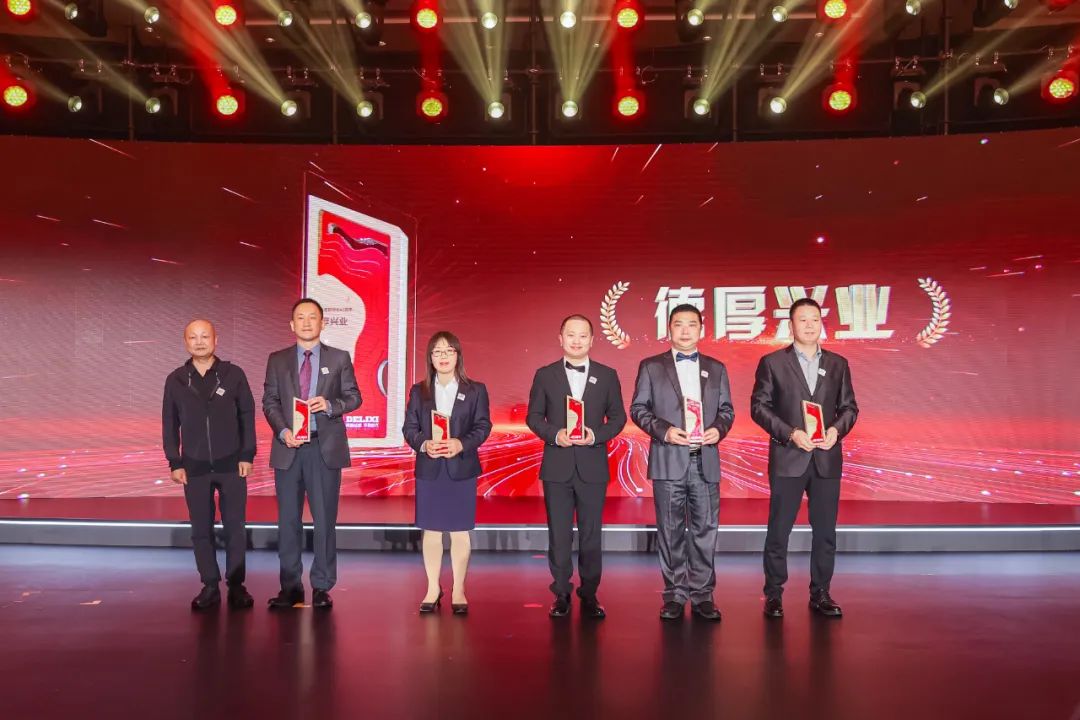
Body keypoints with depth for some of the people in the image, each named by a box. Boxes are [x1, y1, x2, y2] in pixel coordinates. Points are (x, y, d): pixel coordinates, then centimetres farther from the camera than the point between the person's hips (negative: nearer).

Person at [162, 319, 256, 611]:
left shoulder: (233, 374, -1)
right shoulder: (175, 380, 4)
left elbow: (247, 416, 1)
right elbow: (170, 424, 7)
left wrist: (247, 455, -4)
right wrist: (174, 463, 2)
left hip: (231, 465, -1)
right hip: (194, 467, 2)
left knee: (235, 528, 3)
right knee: (201, 530, 6)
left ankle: (236, 585, 14)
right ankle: (210, 586, 16)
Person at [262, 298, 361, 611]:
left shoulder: (340, 358, 6)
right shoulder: (277, 360, 9)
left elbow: (354, 396, 5)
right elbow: (269, 401, 6)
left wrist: (330, 405, -15)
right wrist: (283, 431, -10)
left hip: (325, 448, -1)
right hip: (289, 448, 2)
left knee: (325, 519, 2)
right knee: (288, 520, 7)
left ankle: (322, 587, 11)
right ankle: (290, 586, 18)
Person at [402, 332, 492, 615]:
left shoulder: (475, 390, 3)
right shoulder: (419, 391, 7)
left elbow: (483, 426, -3)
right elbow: (409, 427, 2)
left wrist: (461, 444, -19)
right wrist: (423, 444, -17)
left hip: (462, 469, -1)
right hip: (429, 469, 1)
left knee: (460, 531, 5)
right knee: (431, 531, 7)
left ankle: (459, 591, 16)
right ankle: (433, 589, 19)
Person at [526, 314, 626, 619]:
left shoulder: (607, 375, 5)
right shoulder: (545, 375, 5)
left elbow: (618, 417, 6)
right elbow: (534, 416, 5)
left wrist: (596, 434, -12)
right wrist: (554, 434, -13)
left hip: (592, 466, 0)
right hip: (557, 467, 0)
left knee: (591, 534, 7)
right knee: (559, 534, 5)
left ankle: (589, 594, 19)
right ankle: (561, 594, 17)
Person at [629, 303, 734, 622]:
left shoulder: (716, 368, 13)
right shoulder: (651, 366, 5)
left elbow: (727, 409, 14)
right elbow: (638, 408, 3)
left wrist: (719, 429, -7)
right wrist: (663, 430, -12)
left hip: (705, 461, 2)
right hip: (668, 460, -2)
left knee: (705, 529, 3)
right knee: (671, 530, 4)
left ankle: (702, 595, 13)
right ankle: (674, 595, 14)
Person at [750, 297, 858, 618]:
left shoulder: (838, 364, 10)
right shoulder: (772, 362, 0)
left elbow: (849, 407, 11)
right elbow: (759, 406, -3)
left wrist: (837, 429, -9)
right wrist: (790, 433, -14)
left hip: (827, 459, 3)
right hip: (787, 459, -3)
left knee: (825, 531, 9)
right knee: (778, 531, 3)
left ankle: (820, 593, 21)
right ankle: (773, 594, 14)